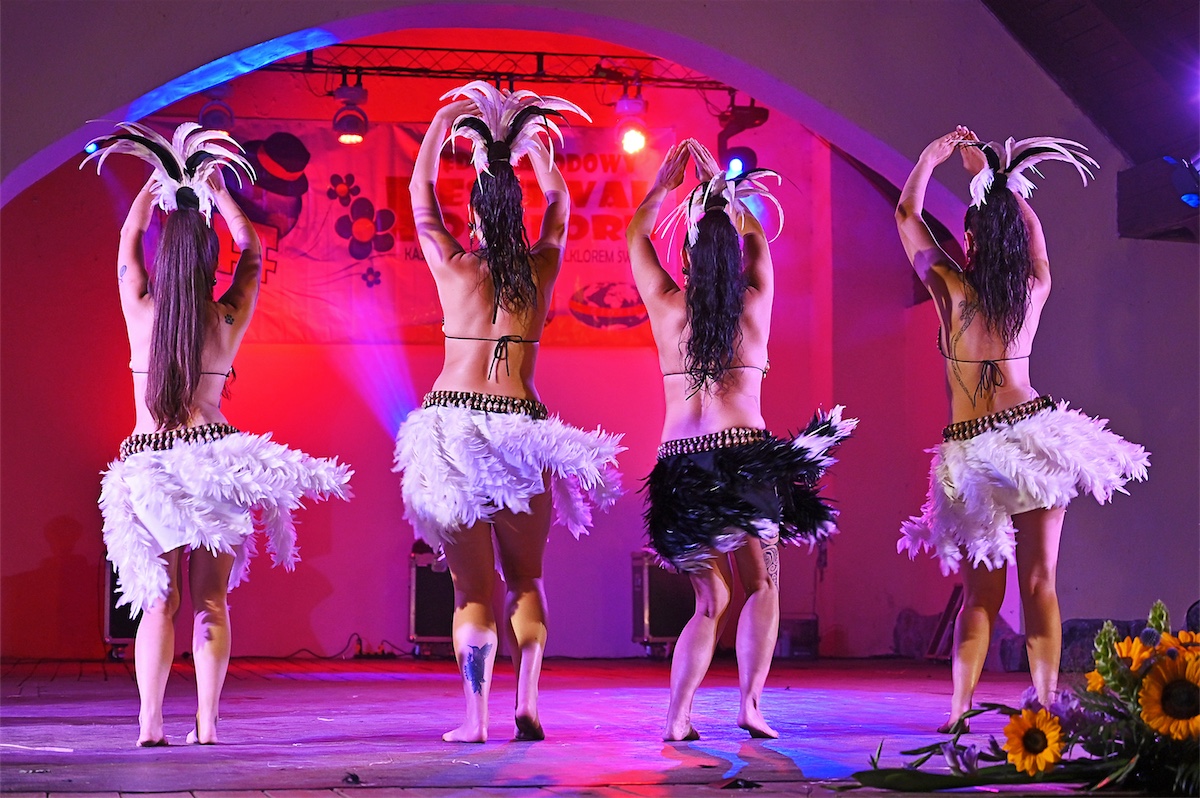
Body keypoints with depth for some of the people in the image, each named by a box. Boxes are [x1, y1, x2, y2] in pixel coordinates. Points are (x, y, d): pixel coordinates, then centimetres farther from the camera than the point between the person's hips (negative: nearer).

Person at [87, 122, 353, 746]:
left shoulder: (140, 312, -2)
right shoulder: (229, 319, -2)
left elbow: (128, 238, 15)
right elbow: (251, 250, 14)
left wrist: (159, 180, 25)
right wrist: (214, 189, 20)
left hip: (148, 466, 1)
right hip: (214, 456, -1)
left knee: (160, 602, 4)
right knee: (210, 601, 5)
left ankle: (149, 723, -5)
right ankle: (206, 723, -1)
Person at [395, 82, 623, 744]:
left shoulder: (454, 269, -2)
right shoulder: (542, 270, 3)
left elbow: (420, 193, 12)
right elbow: (560, 202, 22)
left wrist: (443, 123, 22)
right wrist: (533, 139, 31)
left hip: (454, 426, -1)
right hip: (522, 429, 1)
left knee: (472, 583, 1)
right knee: (525, 578, 13)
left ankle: (475, 718, -4)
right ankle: (528, 710, 5)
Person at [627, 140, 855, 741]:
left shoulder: (667, 308, 4)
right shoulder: (754, 305, 3)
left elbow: (636, 237, 19)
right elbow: (755, 238, 22)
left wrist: (664, 184, 29)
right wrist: (722, 187, 32)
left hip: (681, 461, 2)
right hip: (746, 454, -2)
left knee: (711, 600, 11)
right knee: (762, 588, 7)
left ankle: (677, 716, -1)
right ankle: (751, 704, -9)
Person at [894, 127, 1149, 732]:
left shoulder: (951, 289, -6)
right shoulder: (1036, 288, 2)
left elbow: (906, 215, 6)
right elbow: (1029, 224, 23)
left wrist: (934, 154, 15)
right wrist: (992, 175, 30)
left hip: (973, 453, -1)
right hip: (1036, 436, 1)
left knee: (981, 592, 5)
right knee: (1039, 583, 1)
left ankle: (959, 711, -2)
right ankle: (1045, 705, -3)